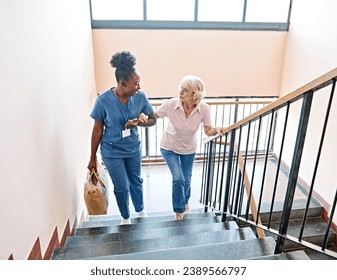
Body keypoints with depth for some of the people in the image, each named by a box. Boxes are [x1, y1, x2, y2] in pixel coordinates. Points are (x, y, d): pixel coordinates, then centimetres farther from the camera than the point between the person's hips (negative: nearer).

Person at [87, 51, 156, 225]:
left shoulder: (140, 97, -15)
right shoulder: (104, 100, -22)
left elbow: (153, 120, -3)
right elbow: (97, 130, -12)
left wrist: (138, 122, -26)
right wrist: (92, 158, -5)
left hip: (133, 148, 3)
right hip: (112, 151, -3)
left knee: (136, 181, 22)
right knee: (122, 187, 9)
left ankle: (140, 209, 51)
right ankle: (125, 217, 39)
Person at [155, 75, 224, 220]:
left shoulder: (204, 109, -26)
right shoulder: (170, 104, -30)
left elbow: (208, 130, -13)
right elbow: (153, 116, -13)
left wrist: (216, 130, -35)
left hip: (189, 149, 2)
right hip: (169, 147, -2)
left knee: (186, 179, 19)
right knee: (178, 179, -11)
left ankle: (185, 201, 55)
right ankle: (179, 210, 20)